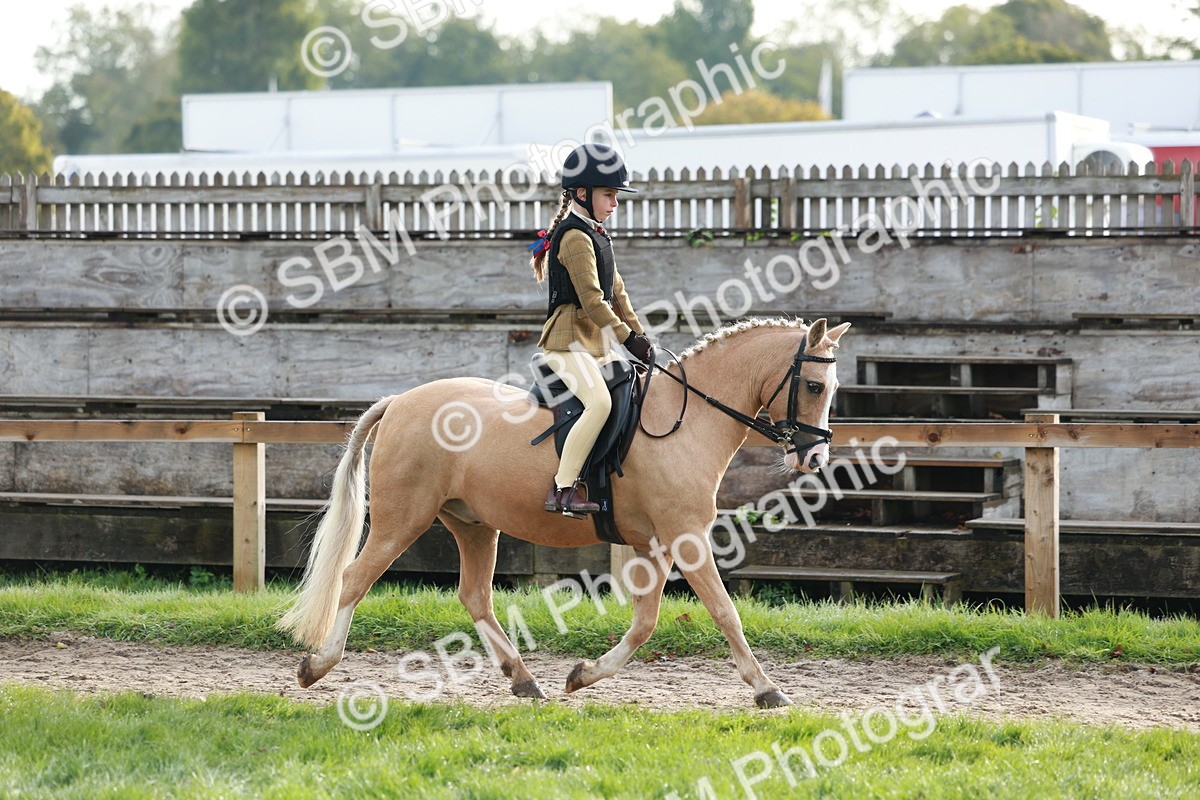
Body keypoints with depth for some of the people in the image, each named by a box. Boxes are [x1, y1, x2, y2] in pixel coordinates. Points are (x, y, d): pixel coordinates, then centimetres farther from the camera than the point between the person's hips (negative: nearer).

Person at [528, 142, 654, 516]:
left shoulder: (598, 236, 19)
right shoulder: (576, 237, -13)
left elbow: (616, 294, 20)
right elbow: (591, 300, -20)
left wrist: (641, 336, 12)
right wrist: (629, 338, -21)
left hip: (599, 344, 11)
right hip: (569, 339, -11)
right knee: (599, 401, -29)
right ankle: (562, 489, -29)